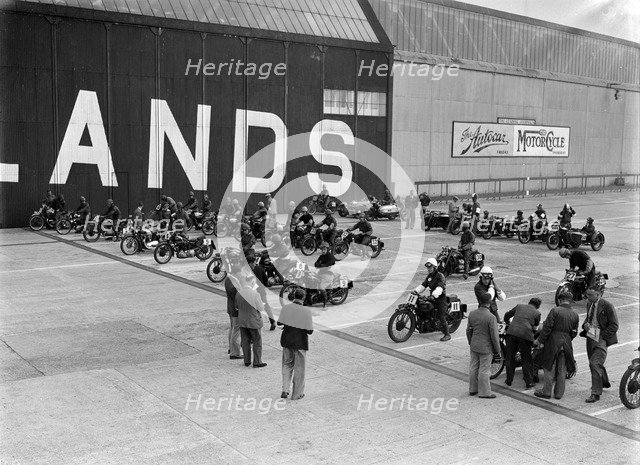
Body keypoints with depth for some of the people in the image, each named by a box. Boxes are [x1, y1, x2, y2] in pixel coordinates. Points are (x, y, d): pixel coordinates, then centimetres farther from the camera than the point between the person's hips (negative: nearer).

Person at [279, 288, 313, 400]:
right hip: (300, 341, -3)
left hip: (287, 339, 3)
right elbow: (310, 331, -16)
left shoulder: (286, 308, -8)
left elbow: (279, 323, 2)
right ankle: (297, 394, 20)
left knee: (287, 364, 21)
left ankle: (285, 390, 16)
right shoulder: (306, 311, -18)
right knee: (299, 367, 11)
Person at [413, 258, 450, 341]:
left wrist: (434, 295, -43)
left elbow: (439, 288, -28)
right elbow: (423, 285, 12)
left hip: (440, 298, -8)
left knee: (441, 317, -14)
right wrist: (416, 291, -4)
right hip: (432, 297, 8)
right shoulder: (429, 276, 14)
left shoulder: (440, 276, -13)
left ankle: (447, 335, -9)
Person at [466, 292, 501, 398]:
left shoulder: (472, 314, -6)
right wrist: (497, 349, -3)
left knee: (473, 367, 17)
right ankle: (484, 392, 15)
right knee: (484, 370, 5)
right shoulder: (490, 317, -23)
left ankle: (472, 389, 29)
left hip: (474, 346, 6)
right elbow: (494, 336, -17)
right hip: (486, 348, -6)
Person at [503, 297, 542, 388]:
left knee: (510, 357, 14)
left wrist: (508, 322, 50)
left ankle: (509, 380, 20)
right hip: (525, 335, -2)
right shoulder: (537, 313, 14)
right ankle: (529, 382, 14)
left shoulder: (519, 306, 21)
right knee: (526, 360, 10)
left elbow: (507, 315, 31)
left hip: (512, 332, 2)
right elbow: (535, 328, 20)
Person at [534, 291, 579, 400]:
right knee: (562, 370, 13)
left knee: (549, 368, 6)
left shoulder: (555, 310, -12)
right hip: (566, 344, 5)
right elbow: (574, 333, 9)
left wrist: (540, 340, -6)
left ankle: (546, 392, 11)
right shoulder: (575, 315, 4)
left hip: (553, 342, -4)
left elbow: (547, 327, -14)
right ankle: (559, 393, 19)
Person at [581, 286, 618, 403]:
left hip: (601, 339, -8)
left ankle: (596, 394, -8)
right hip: (590, 337, 8)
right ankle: (604, 382, 46)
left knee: (594, 364, -15)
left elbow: (614, 326, -13)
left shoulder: (608, 306, -15)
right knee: (595, 363, 20)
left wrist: (600, 336, -18)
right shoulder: (589, 304, 7)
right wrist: (585, 324, 0)